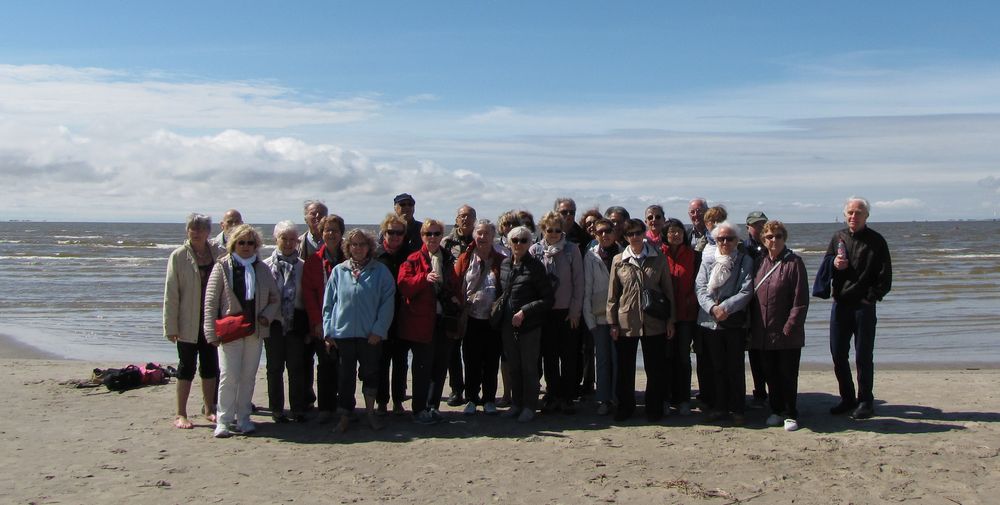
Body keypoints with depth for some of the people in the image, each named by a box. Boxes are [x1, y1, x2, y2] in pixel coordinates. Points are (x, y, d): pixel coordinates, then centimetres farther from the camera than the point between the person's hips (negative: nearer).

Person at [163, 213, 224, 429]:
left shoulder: (218, 253, 2)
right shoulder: (179, 256, -6)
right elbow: (171, 293, -6)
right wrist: (171, 326, -10)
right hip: (188, 322, -3)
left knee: (210, 366, 12)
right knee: (187, 366, 4)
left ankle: (209, 409, 25)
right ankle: (181, 414, 14)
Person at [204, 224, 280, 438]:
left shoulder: (262, 268, 10)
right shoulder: (222, 266, 0)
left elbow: (275, 299, 15)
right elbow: (211, 301, -3)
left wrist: (267, 315, -5)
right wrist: (211, 332, -10)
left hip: (255, 330, 4)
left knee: (249, 376, 8)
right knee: (229, 376, -7)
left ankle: (243, 418, 17)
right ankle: (224, 421, 1)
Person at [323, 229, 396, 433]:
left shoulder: (381, 271, 0)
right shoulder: (338, 271, 6)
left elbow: (387, 303, -5)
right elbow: (328, 303, 7)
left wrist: (378, 329, -11)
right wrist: (328, 331, 1)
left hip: (370, 334, -1)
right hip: (343, 332, 1)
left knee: (370, 373, 9)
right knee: (346, 376, 9)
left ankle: (370, 412, 24)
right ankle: (344, 416, 18)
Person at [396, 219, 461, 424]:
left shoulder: (449, 259, 15)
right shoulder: (413, 259, 0)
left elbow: (455, 284, 24)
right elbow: (403, 284, -13)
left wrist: (455, 297, 3)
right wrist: (425, 278, -28)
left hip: (444, 320, 5)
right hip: (422, 321, -5)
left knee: (440, 365, 8)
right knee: (422, 367, -1)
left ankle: (433, 406, 21)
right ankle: (419, 409, 8)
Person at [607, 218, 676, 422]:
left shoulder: (659, 259, 3)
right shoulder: (618, 261, 4)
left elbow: (668, 291, 6)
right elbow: (612, 295, 5)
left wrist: (670, 320, 2)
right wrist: (612, 323, 1)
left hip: (654, 323, 0)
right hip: (626, 322, 1)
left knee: (655, 369, 5)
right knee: (625, 369, 8)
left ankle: (654, 408, 19)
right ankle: (625, 407, 23)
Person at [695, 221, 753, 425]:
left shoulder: (745, 261, 2)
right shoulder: (707, 261, 7)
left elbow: (746, 291, -6)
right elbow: (700, 288, -1)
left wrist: (725, 307, -17)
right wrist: (713, 308, -17)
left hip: (735, 322, -2)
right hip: (710, 322, 2)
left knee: (736, 367, 3)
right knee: (717, 367, 9)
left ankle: (737, 409, 13)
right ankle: (719, 407, 19)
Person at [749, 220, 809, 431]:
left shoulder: (794, 262, -6)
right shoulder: (759, 263, 9)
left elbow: (800, 300, -10)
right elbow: (752, 296, 12)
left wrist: (790, 326, -14)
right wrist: (752, 327, 6)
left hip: (787, 334, -4)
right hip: (763, 333, 4)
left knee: (788, 374, 3)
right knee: (770, 374, 12)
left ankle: (790, 414, 15)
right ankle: (776, 410, 25)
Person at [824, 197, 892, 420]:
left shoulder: (876, 241, -3)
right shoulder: (838, 238, 10)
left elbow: (885, 278, -4)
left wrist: (870, 298, -11)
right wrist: (834, 265, -5)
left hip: (864, 307, -5)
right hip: (840, 305, 5)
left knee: (863, 357, 1)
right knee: (838, 355, 8)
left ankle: (865, 401, 12)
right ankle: (847, 398, 21)